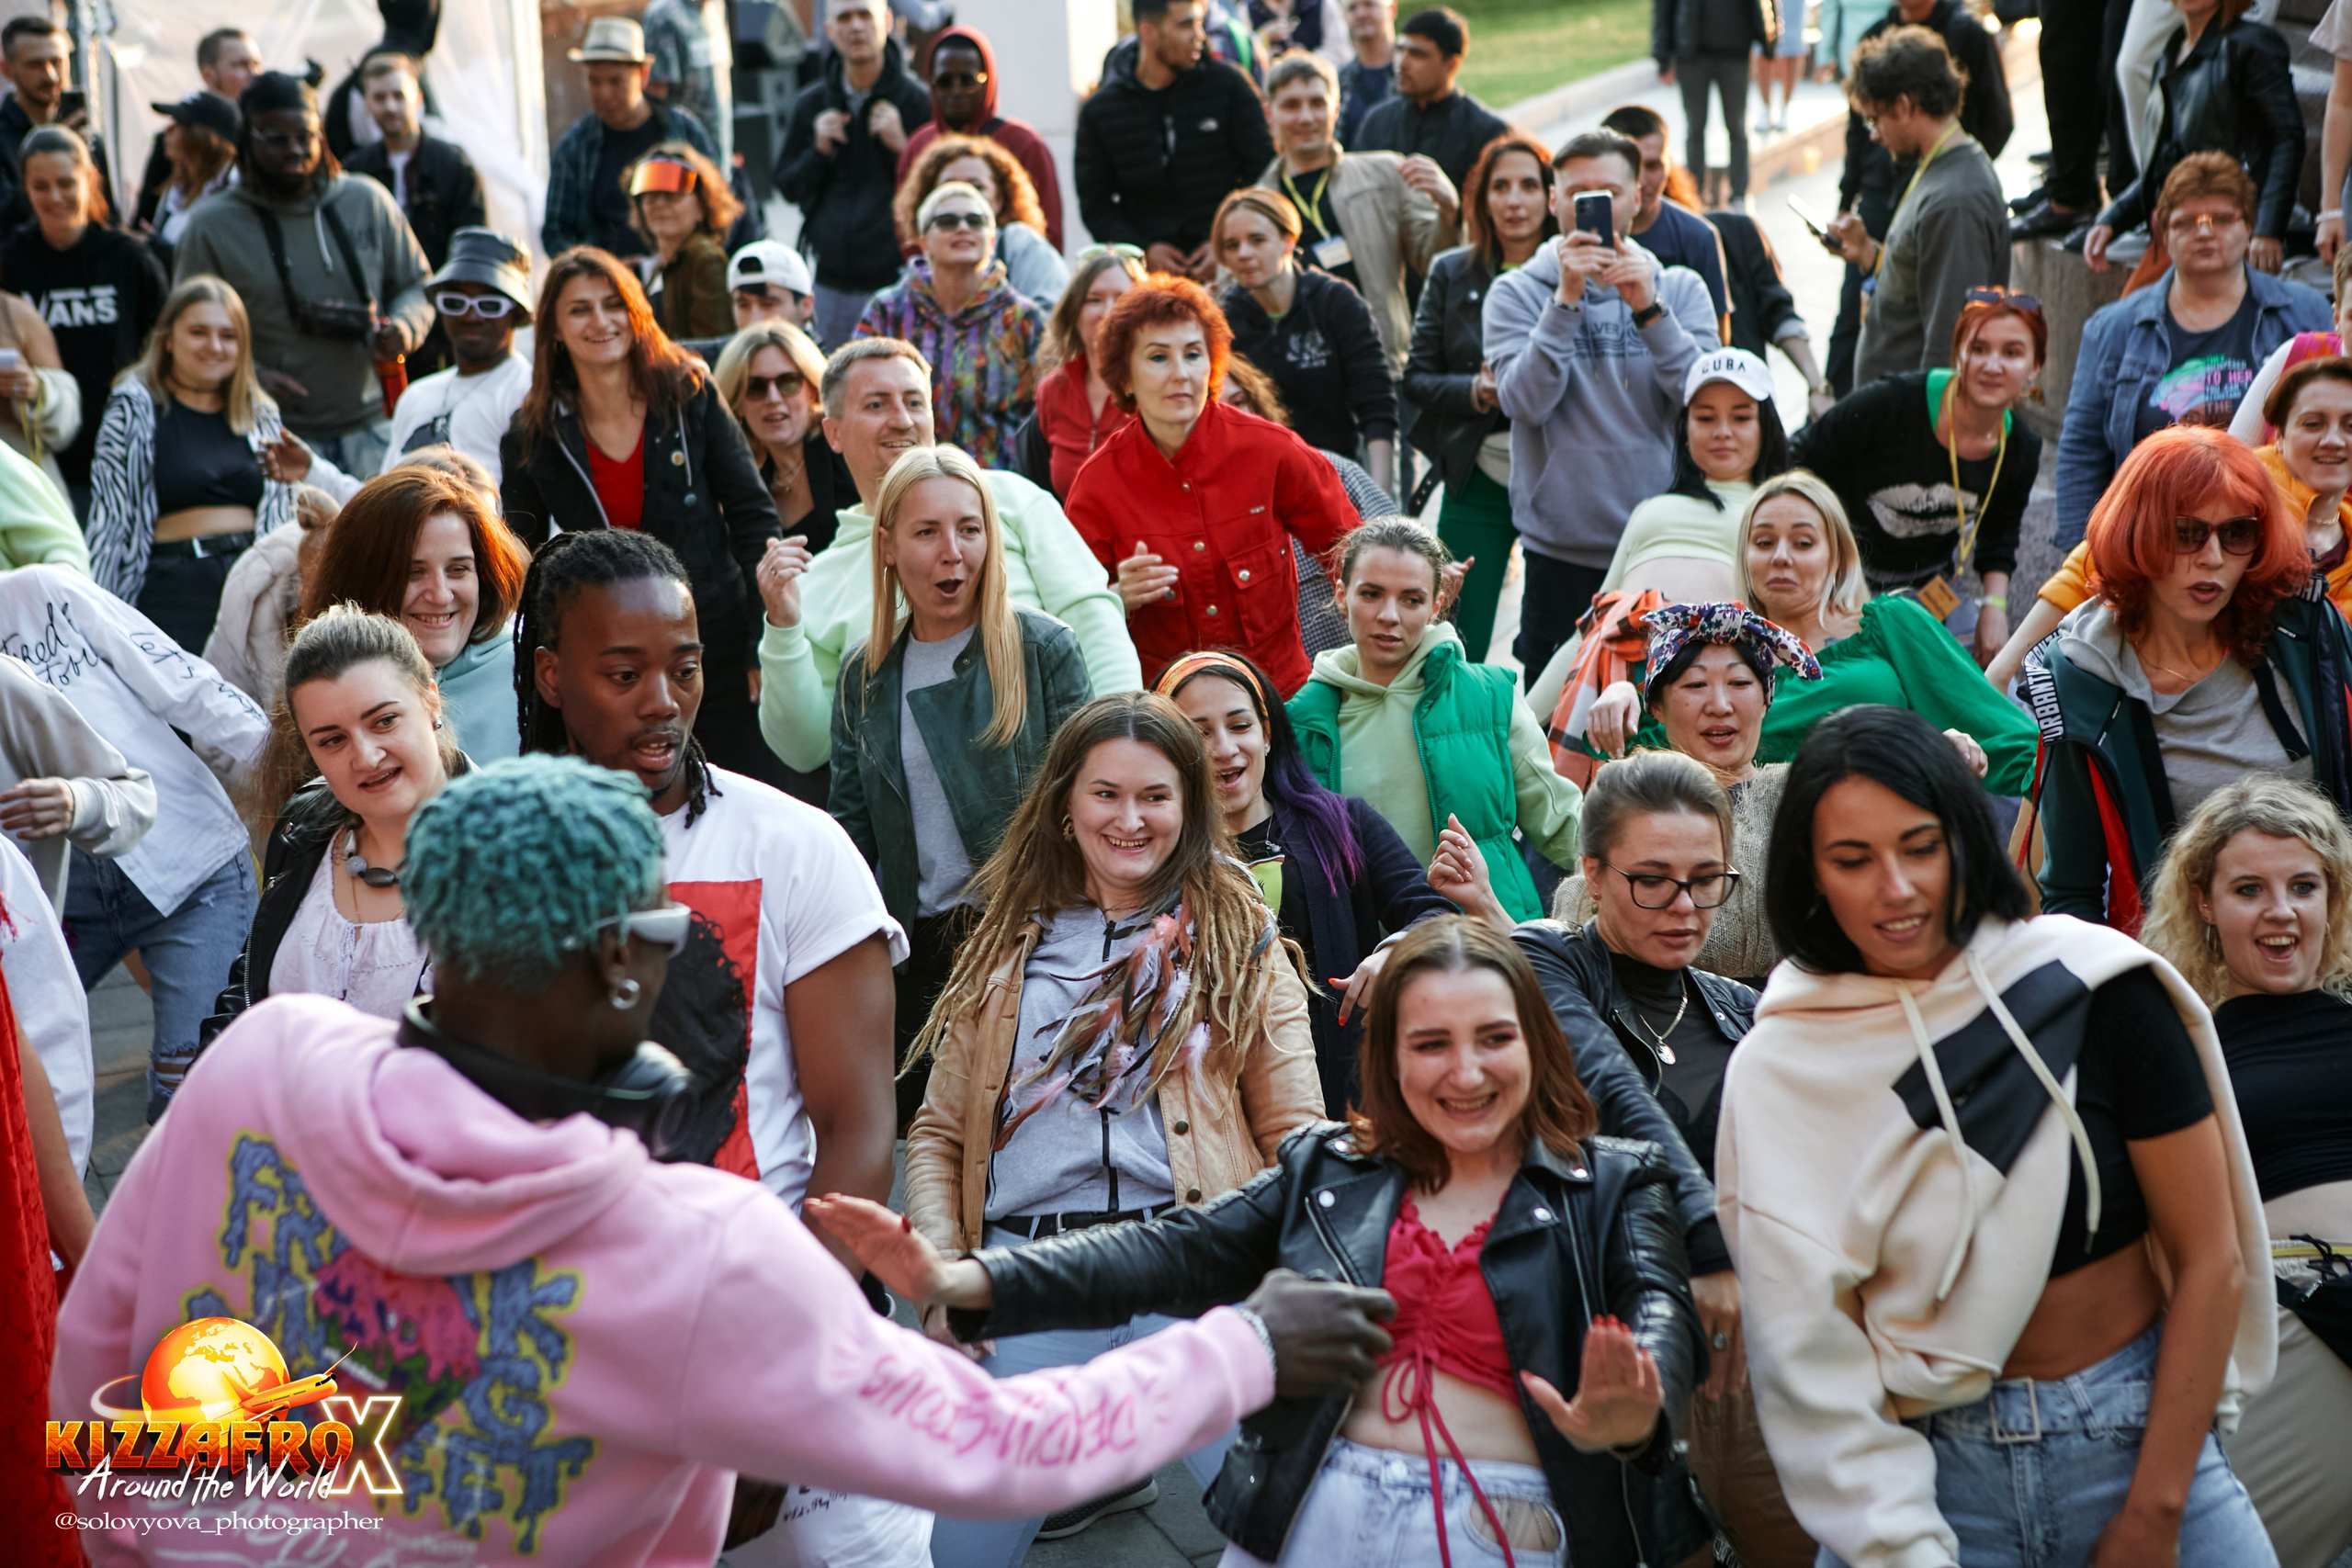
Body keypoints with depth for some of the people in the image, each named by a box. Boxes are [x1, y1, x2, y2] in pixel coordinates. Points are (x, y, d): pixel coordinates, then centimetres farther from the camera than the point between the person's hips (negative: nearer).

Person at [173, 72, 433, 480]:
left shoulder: (369, 202, 8)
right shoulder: (211, 228, 1)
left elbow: (417, 285, 19)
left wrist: (405, 326, -4)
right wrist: (250, 376, -13)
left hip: (371, 429, 3)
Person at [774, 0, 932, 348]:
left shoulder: (917, 102, -3)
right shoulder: (811, 105, 9)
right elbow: (786, 187, 12)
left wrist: (902, 146, -17)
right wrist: (819, 151, -6)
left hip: (898, 278, -4)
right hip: (834, 283, 4)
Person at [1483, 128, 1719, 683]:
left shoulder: (1679, 289, 9)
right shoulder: (1517, 292, 4)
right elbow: (1526, 402, -12)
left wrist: (1648, 308, -17)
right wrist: (1566, 299, -18)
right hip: (1561, 552, -1)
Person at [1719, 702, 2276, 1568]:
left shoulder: (2094, 990, -9)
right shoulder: (1779, 1067, -5)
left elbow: (2212, 1259, -7)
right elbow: (1806, 1345, -7)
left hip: (2137, 1433, 0)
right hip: (1929, 1460, 1)